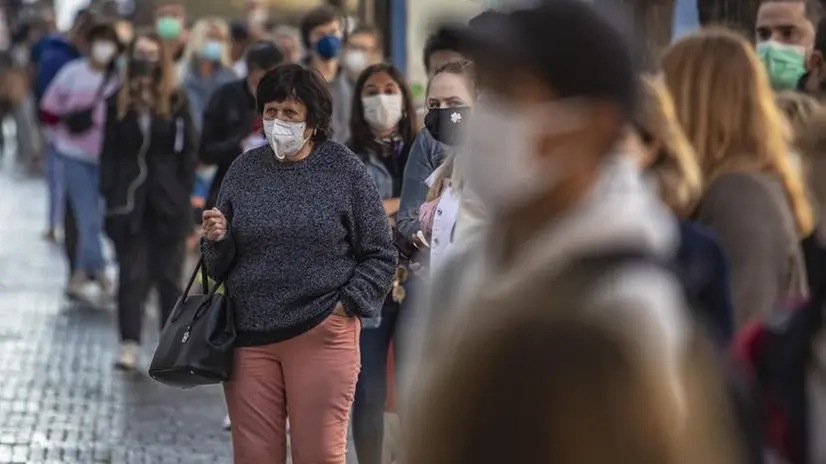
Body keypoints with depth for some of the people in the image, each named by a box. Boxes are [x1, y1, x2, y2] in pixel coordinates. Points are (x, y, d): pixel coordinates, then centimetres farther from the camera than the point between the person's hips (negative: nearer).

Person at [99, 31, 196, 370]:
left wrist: (183, 196, -6)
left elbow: (188, 152, 1)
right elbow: (109, 154, 5)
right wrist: (110, 196, -3)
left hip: (168, 202, -1)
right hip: (129, 202, 1)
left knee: (169, 277, 6)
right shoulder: (119, 103, 4)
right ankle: (129, 346, -3)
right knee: (131, 275, -2)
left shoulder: (175, 103, 1)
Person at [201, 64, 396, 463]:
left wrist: (346, 306, -8)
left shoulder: (345, 170, -2)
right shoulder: (244, 170, 7)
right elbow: (219, 266, 13)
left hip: (321, 335, -3)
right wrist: (217, 240, -8)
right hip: (249, 334, 3)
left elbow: (380, 255, 2)